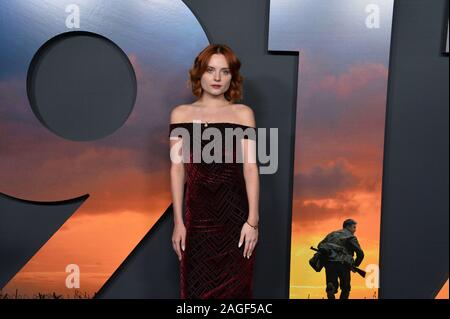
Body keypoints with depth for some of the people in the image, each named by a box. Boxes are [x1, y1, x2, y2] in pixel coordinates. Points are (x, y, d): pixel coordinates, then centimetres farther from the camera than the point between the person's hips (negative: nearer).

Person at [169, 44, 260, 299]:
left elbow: (250, 167, -2)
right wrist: (178, 221, -2)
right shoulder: (181, 114, 6)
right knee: (197, 287, 9)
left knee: (235, 287, 9)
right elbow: (177, 168, 3)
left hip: (235, 214, 0)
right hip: (198, 214, 1)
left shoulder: (244, 113, 4)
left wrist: (253, 220, -9)